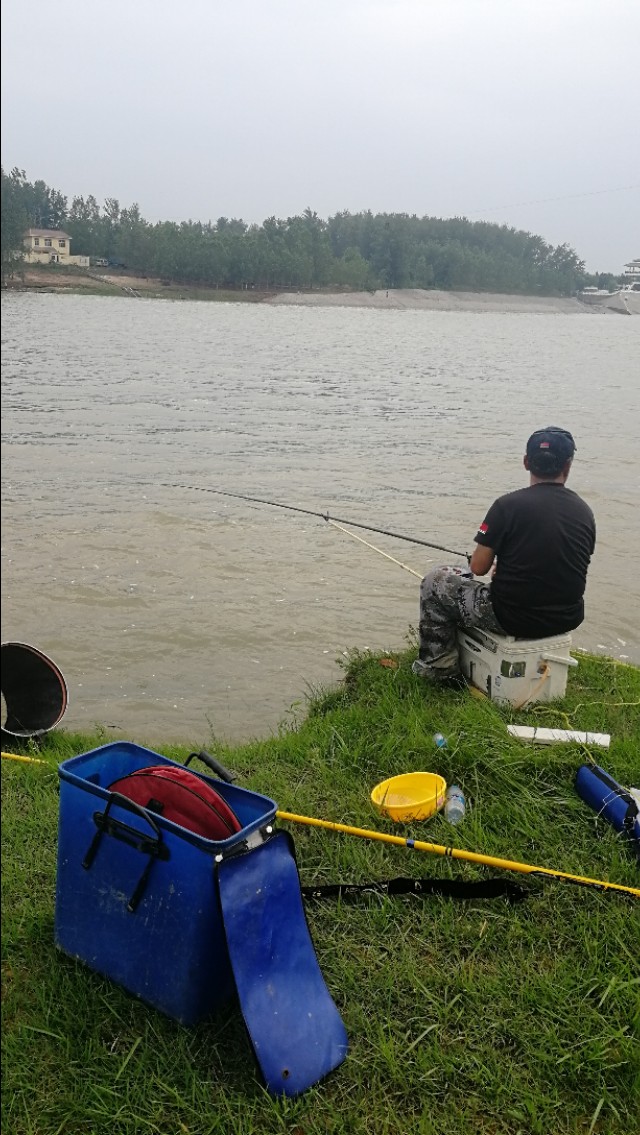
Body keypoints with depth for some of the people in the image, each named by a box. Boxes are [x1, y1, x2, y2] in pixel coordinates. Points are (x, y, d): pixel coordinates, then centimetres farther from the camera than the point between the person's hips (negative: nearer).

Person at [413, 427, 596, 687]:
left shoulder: (508, 505, -15)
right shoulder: (584, 512, 1)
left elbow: (478, 567, -10)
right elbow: (563, 570, 12)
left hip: (514, 619, -5)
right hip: (568, 620, 5)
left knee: (435, 582, 14)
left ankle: (439, 667, 19)